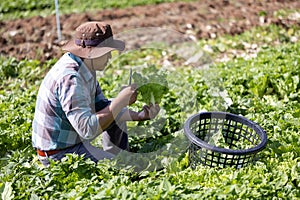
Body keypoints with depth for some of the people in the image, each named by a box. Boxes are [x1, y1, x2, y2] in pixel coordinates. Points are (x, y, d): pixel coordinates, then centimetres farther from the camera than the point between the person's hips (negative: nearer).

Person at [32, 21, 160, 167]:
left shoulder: (85, 66, 1)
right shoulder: (71, 78, -30)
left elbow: (101, 106, 6)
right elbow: (87, 130, -34)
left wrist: (140, 116, -5)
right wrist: (120, 101, -28)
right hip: (58, 154, -10)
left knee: (116, 114, 16)